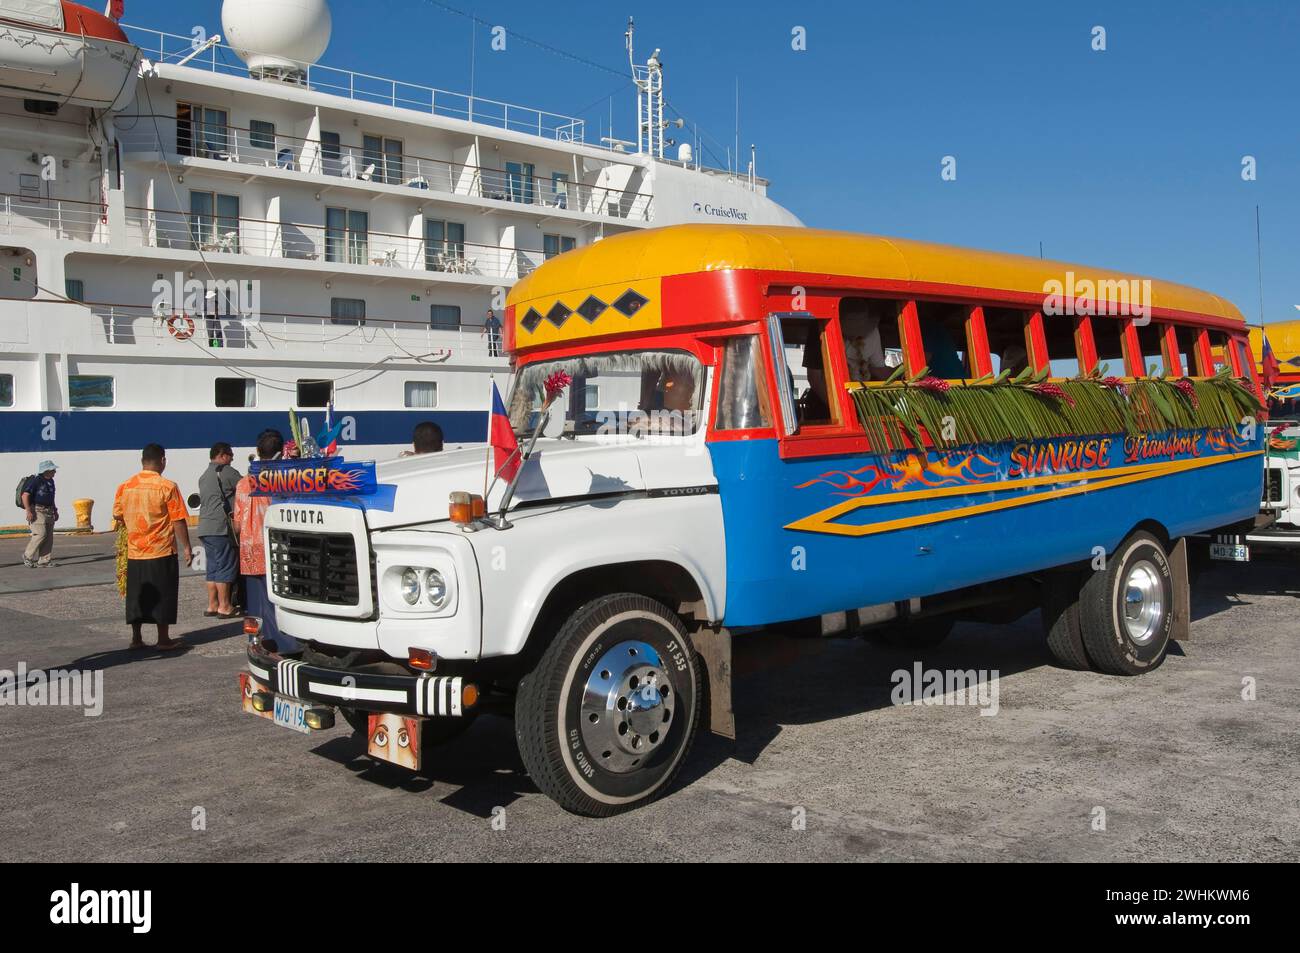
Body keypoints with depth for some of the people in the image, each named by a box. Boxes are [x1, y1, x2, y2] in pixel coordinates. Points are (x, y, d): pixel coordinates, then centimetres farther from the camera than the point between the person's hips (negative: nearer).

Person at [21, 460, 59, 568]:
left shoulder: (50, 481, 15)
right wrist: (29, 511, -21)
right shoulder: (35, 481, -11)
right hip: (37, 511, -8)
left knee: (49, 537, 2)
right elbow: (25, 495, -16)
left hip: (49, 512, 8)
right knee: (40, 534, -16)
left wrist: (55, 511, 23)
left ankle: (44, 561, 5)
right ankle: (28, 556, 2)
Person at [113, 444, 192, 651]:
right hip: (162, 551, -4)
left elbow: (118, 518, 11)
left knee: (136, 595, 12)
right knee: (162, 595, 4)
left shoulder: (125, 487, 2)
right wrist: (186, 548, -5)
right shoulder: (167, 487, -12)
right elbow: (178, 521, -11)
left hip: (134, 552, 4)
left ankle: (136, 638, 17)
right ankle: (163, 639, 8)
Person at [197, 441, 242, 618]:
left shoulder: (204, 476, 22)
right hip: (220, 527, -9)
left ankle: (212, 605, 15)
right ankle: (224, 607, -5)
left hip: (204, 527, 9)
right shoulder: (227, 472, -5)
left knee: (213, 567, 12)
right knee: (227, 565, -5)